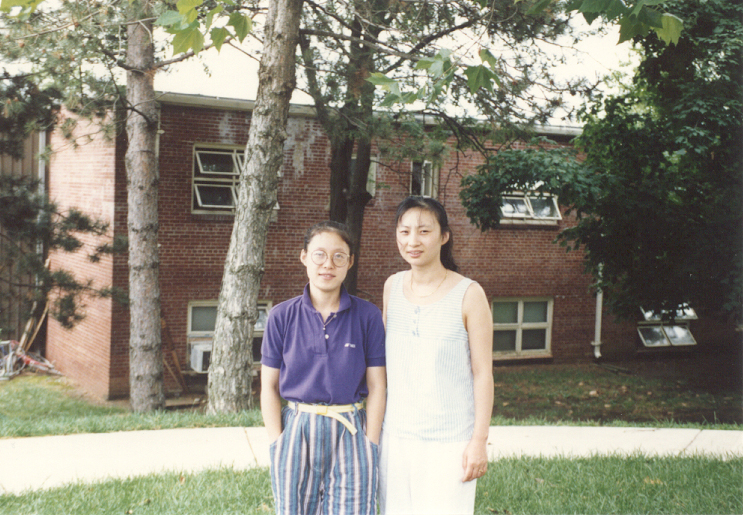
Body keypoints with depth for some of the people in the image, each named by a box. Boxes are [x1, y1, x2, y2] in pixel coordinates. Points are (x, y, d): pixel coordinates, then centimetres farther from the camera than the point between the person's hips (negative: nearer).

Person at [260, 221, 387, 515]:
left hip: (350, 433, 0)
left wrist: (370, 446, -5)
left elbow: (376, 387, 1)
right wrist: (277, 444, -4)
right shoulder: (282, 317, 0)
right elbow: (269, 386, 3)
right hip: (296, 431, 1)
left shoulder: (367, 316, -1)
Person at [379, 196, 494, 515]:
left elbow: (482, 373, -6)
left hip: (450, 440, -4)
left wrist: (480, 440, -9)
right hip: (395, 434, 4)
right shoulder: (392, 287, 5)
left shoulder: (468, 295, -8)